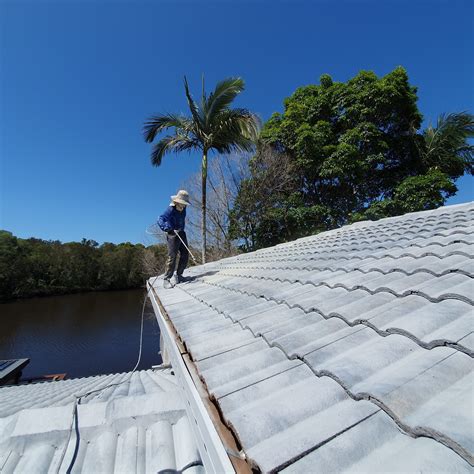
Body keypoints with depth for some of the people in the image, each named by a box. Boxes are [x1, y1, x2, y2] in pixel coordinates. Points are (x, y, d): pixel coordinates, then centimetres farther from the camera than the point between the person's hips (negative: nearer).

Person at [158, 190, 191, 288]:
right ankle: (166, 279, -1)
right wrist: (169, 229, -45)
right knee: (172, 257, -10)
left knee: (185, 255, 9)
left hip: (181, 233, 8)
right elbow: (161, 220, -30)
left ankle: (179, 276, 23)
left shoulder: (183, 208, 1)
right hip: (173, 235, -8)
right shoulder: (170, 209, -20)